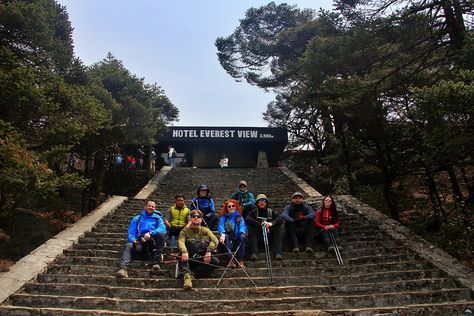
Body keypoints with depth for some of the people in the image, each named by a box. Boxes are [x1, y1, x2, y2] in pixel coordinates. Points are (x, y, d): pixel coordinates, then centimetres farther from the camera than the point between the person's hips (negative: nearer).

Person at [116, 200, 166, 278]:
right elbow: (131, 232, 11)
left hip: (153, 242, -1)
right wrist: (133, 240, -12)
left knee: (161, 233, -30)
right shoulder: (137, 218, 23)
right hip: (140, 243, 1)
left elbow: (163, 229, -3)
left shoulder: (158, 218, 17)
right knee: (129, 245, -28)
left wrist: (150, 233, -21)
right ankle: (123, 268, -46)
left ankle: (157, 261, -30)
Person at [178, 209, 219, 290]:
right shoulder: (185, 231, 8)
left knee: (215, 261, -27)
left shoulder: (205, 230, 9)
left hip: (203, 260, 1)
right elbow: (180, 241, -13)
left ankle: (192, 273, -28)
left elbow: (215, 240, -8)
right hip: (189, 260, -1)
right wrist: (184, 252, -35)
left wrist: (209, 251, -26)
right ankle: (186, 276, -44)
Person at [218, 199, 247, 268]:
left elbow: (242, 226, -2)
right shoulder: (223, 217, 12)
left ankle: (241, 261, -34)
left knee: (242, 236, -30)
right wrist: (222, 234, -29)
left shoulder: (240, 217, 16)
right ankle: (230, 260, -42)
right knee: (226, 236, -32)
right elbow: (220, 226, -6)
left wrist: (242, 232, -27)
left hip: (237, 240, 1)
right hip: (228, 241, 0)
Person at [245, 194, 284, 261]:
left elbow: (280, 219, -9)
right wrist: (260, 224, -28)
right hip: (257, 236, -1)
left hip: (269, 237, 1)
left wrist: (271, 223, -32)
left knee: (277, 228, -23)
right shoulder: (254, 212, 6)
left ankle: (278, 253, -27)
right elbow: (247, 219, -15)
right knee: (251, 229, -27)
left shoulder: (271, 212, 10)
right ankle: (253, 252, -31)